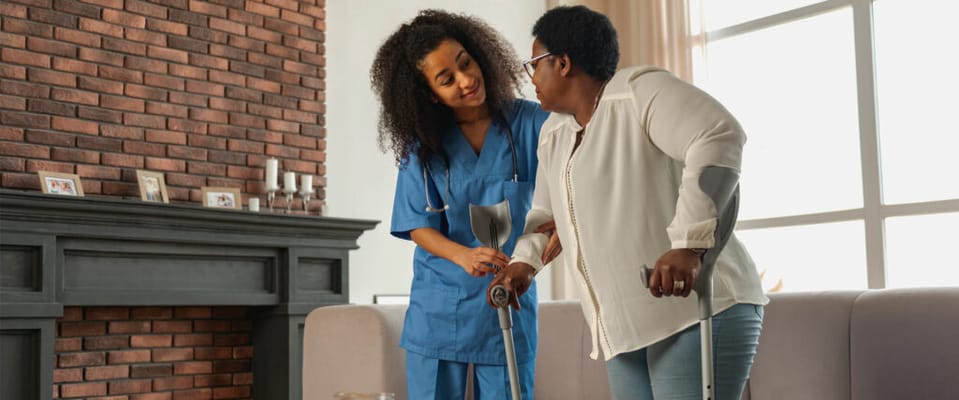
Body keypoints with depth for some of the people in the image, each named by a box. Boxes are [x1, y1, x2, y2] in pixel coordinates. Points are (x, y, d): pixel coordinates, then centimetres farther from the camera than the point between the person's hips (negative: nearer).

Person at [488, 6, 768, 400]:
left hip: (696, 310, -8)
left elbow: (719, 137, -24)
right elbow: (545, 213, 29)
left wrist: (687, 243, -33)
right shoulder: (553, 134, 18)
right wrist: (524, 261, 10)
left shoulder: (639, 90, -10)